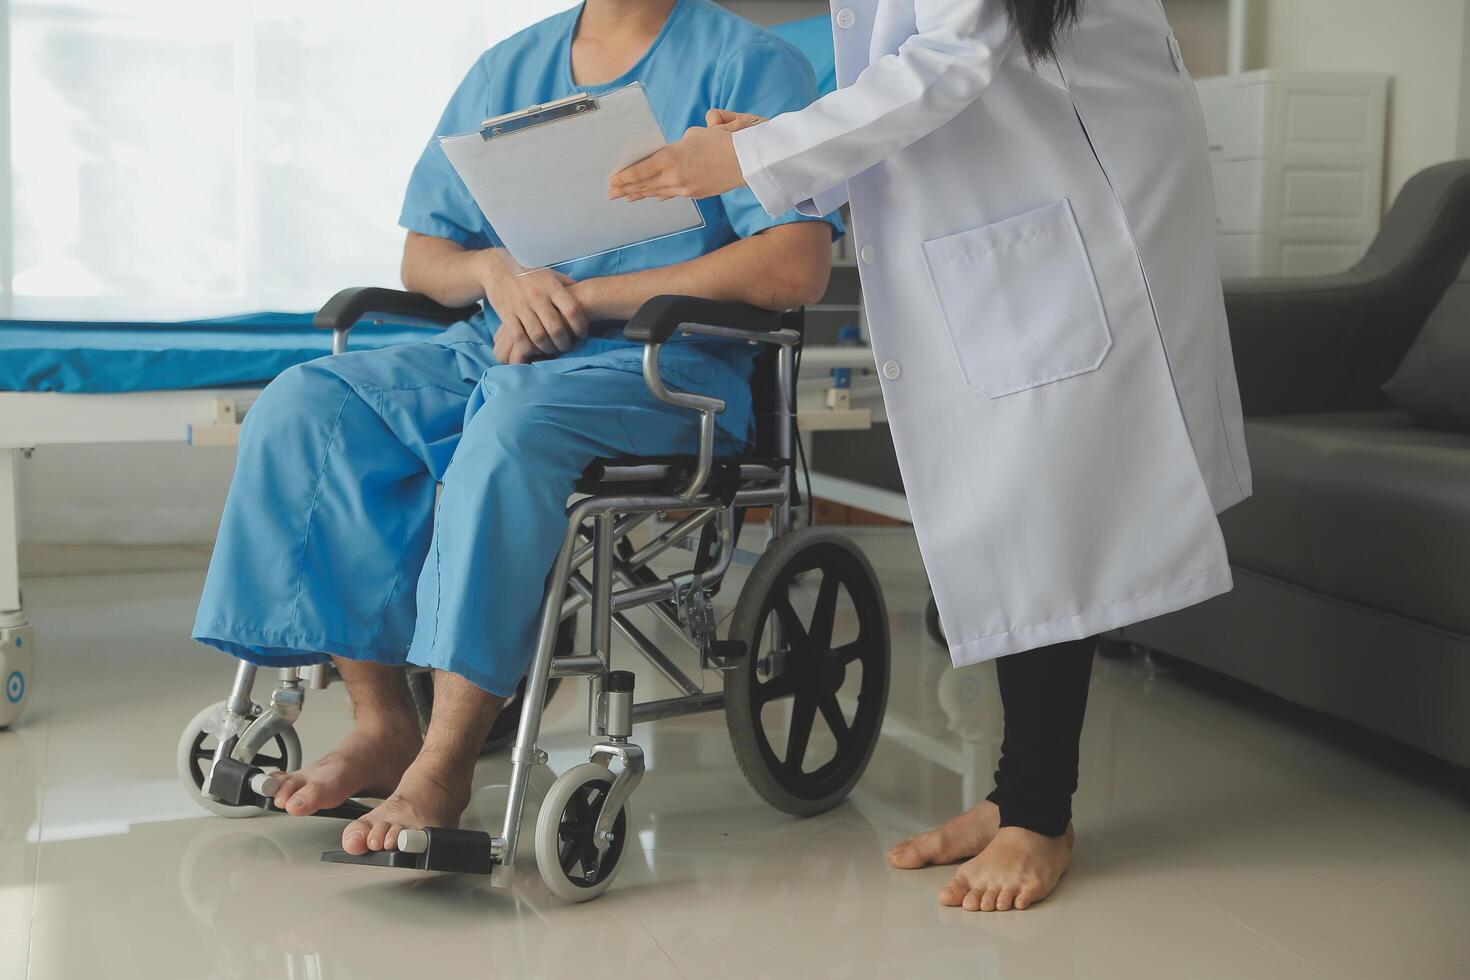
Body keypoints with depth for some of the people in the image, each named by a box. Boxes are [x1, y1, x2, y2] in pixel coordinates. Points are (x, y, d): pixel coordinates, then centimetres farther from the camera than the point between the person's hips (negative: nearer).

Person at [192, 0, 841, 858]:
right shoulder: (509, 70, 18)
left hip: (662, 364, -6)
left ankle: (447, 763, -30)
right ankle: (383, 722, -13)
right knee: (304, 407, -16)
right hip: (495, 349, 6)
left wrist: (587, 297, -16)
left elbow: (798, 266, -14)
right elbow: (421, 254, 19)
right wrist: (497, 269, -7)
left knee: (517, 417, -37)